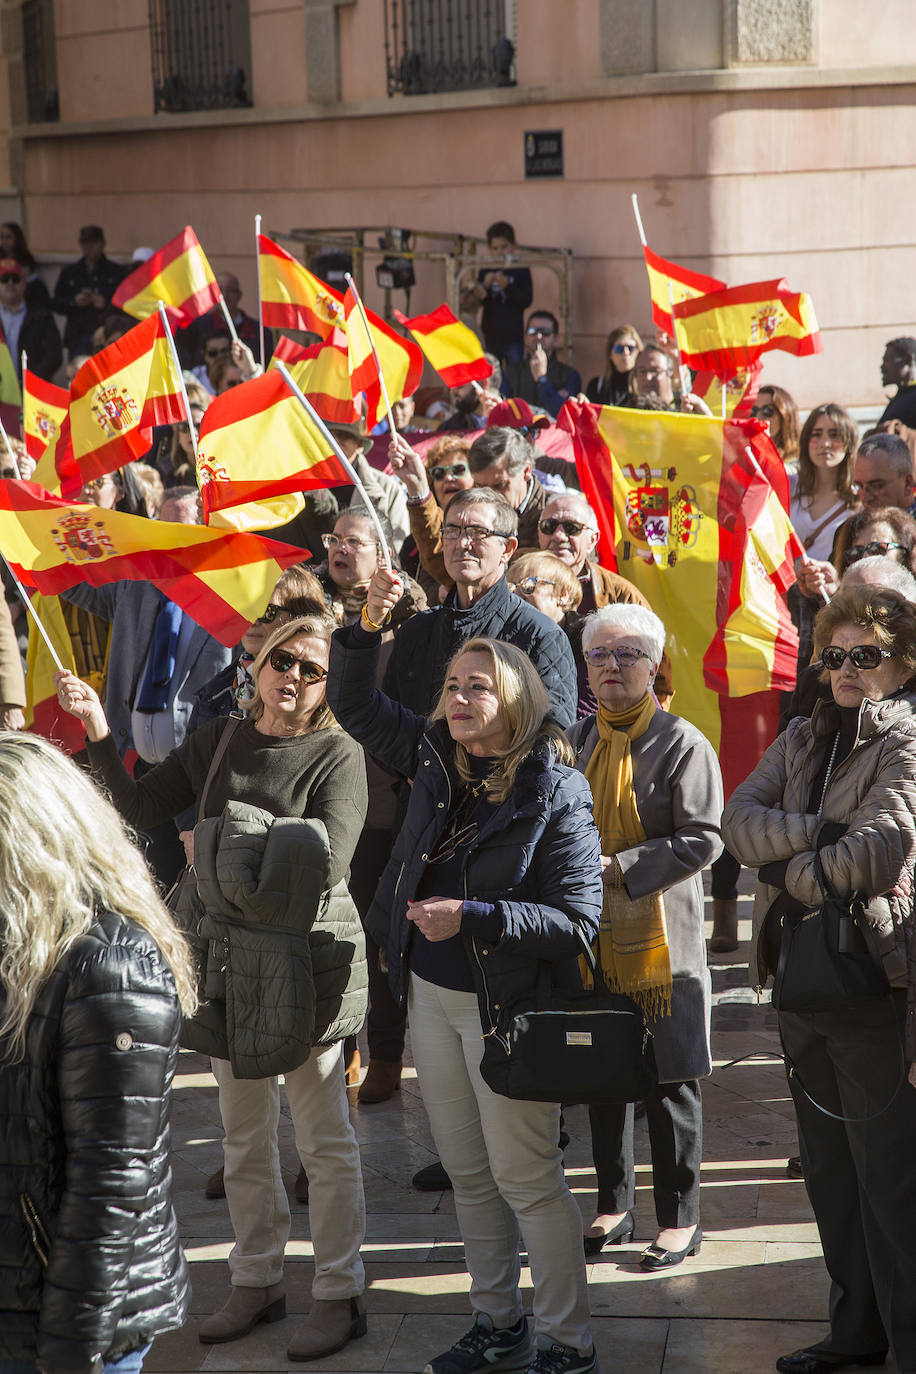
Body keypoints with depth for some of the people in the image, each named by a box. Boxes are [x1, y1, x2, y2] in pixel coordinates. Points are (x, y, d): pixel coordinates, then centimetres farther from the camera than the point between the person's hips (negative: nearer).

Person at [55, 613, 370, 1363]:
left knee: (324, 1140, 3)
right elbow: (139, 808, 6)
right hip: (228, 959, 6)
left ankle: (339, 1296, 15)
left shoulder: (338, 754, -10)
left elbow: (327, 861, -19)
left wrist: (239, 868, -18)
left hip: (308, 957, -6)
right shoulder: (216, 742, 7)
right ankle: (258, 1281, 31)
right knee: (244, 1137, 16)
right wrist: (99, 731, -4)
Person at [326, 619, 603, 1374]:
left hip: (504, 1006, -7)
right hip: (431, 994, 7)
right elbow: (355, 705, 10)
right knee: (468, 1172, 16)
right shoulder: (437, 757, 1)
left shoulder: (555, 792, -16)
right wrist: (368, 624, -6)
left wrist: (471, 917, -25)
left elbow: (577, 919, -18)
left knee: (525, 1177, 1)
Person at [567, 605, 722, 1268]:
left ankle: (680, 1218, 15)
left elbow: (702, 840, -15)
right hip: (592, 939, 5)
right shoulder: (574, 741, 9)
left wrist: (619, 867, -21)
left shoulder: (682, 744, -8)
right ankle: (615, 1207, 27)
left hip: (660, 941, -5)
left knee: (669, 1083, 2)